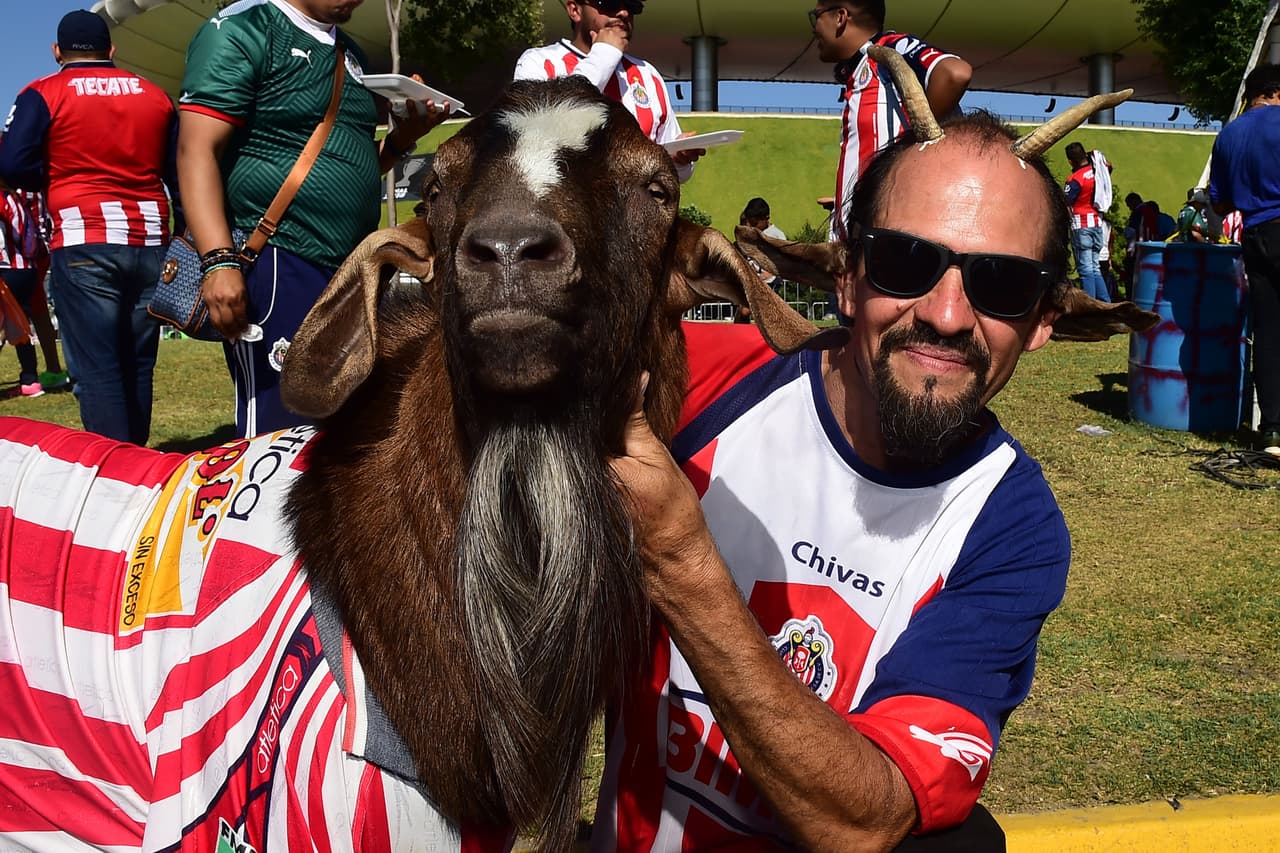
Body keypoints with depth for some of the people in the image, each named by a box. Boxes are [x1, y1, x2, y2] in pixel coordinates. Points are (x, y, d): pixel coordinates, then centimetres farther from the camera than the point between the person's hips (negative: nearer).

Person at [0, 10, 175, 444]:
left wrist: (58, 180, 10)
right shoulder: (155, 94, 13)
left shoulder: (43, 94, 2)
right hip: (150, 243, 4)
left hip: (85, 244, -4)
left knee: (98, 370, -4)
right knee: (137, 366, 11)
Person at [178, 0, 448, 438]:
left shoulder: (348, 52, 19)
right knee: (279, 433, -5)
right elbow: (197, 151, -13)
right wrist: (219, 260, -24)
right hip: (277, 264, -8)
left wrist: (403, 137, 7)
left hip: (352, 268, 8)